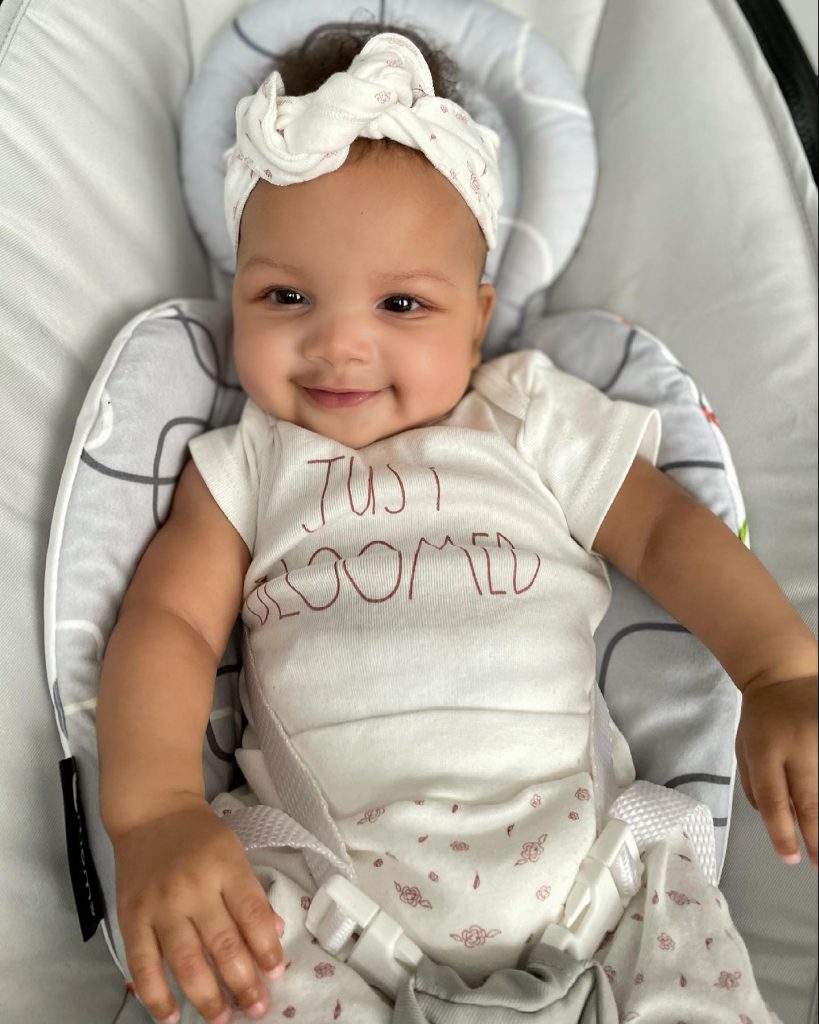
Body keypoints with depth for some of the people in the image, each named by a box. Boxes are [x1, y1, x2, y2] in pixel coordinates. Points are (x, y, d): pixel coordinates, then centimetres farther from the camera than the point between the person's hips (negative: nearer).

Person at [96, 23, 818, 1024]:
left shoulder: (535, 422, 10)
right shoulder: (244, 465, 10)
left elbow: (669, 530, 8)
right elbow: (166, 619, 1)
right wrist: (155, 808, -17)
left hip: (564, 824, 1)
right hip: (323, 864, 0)